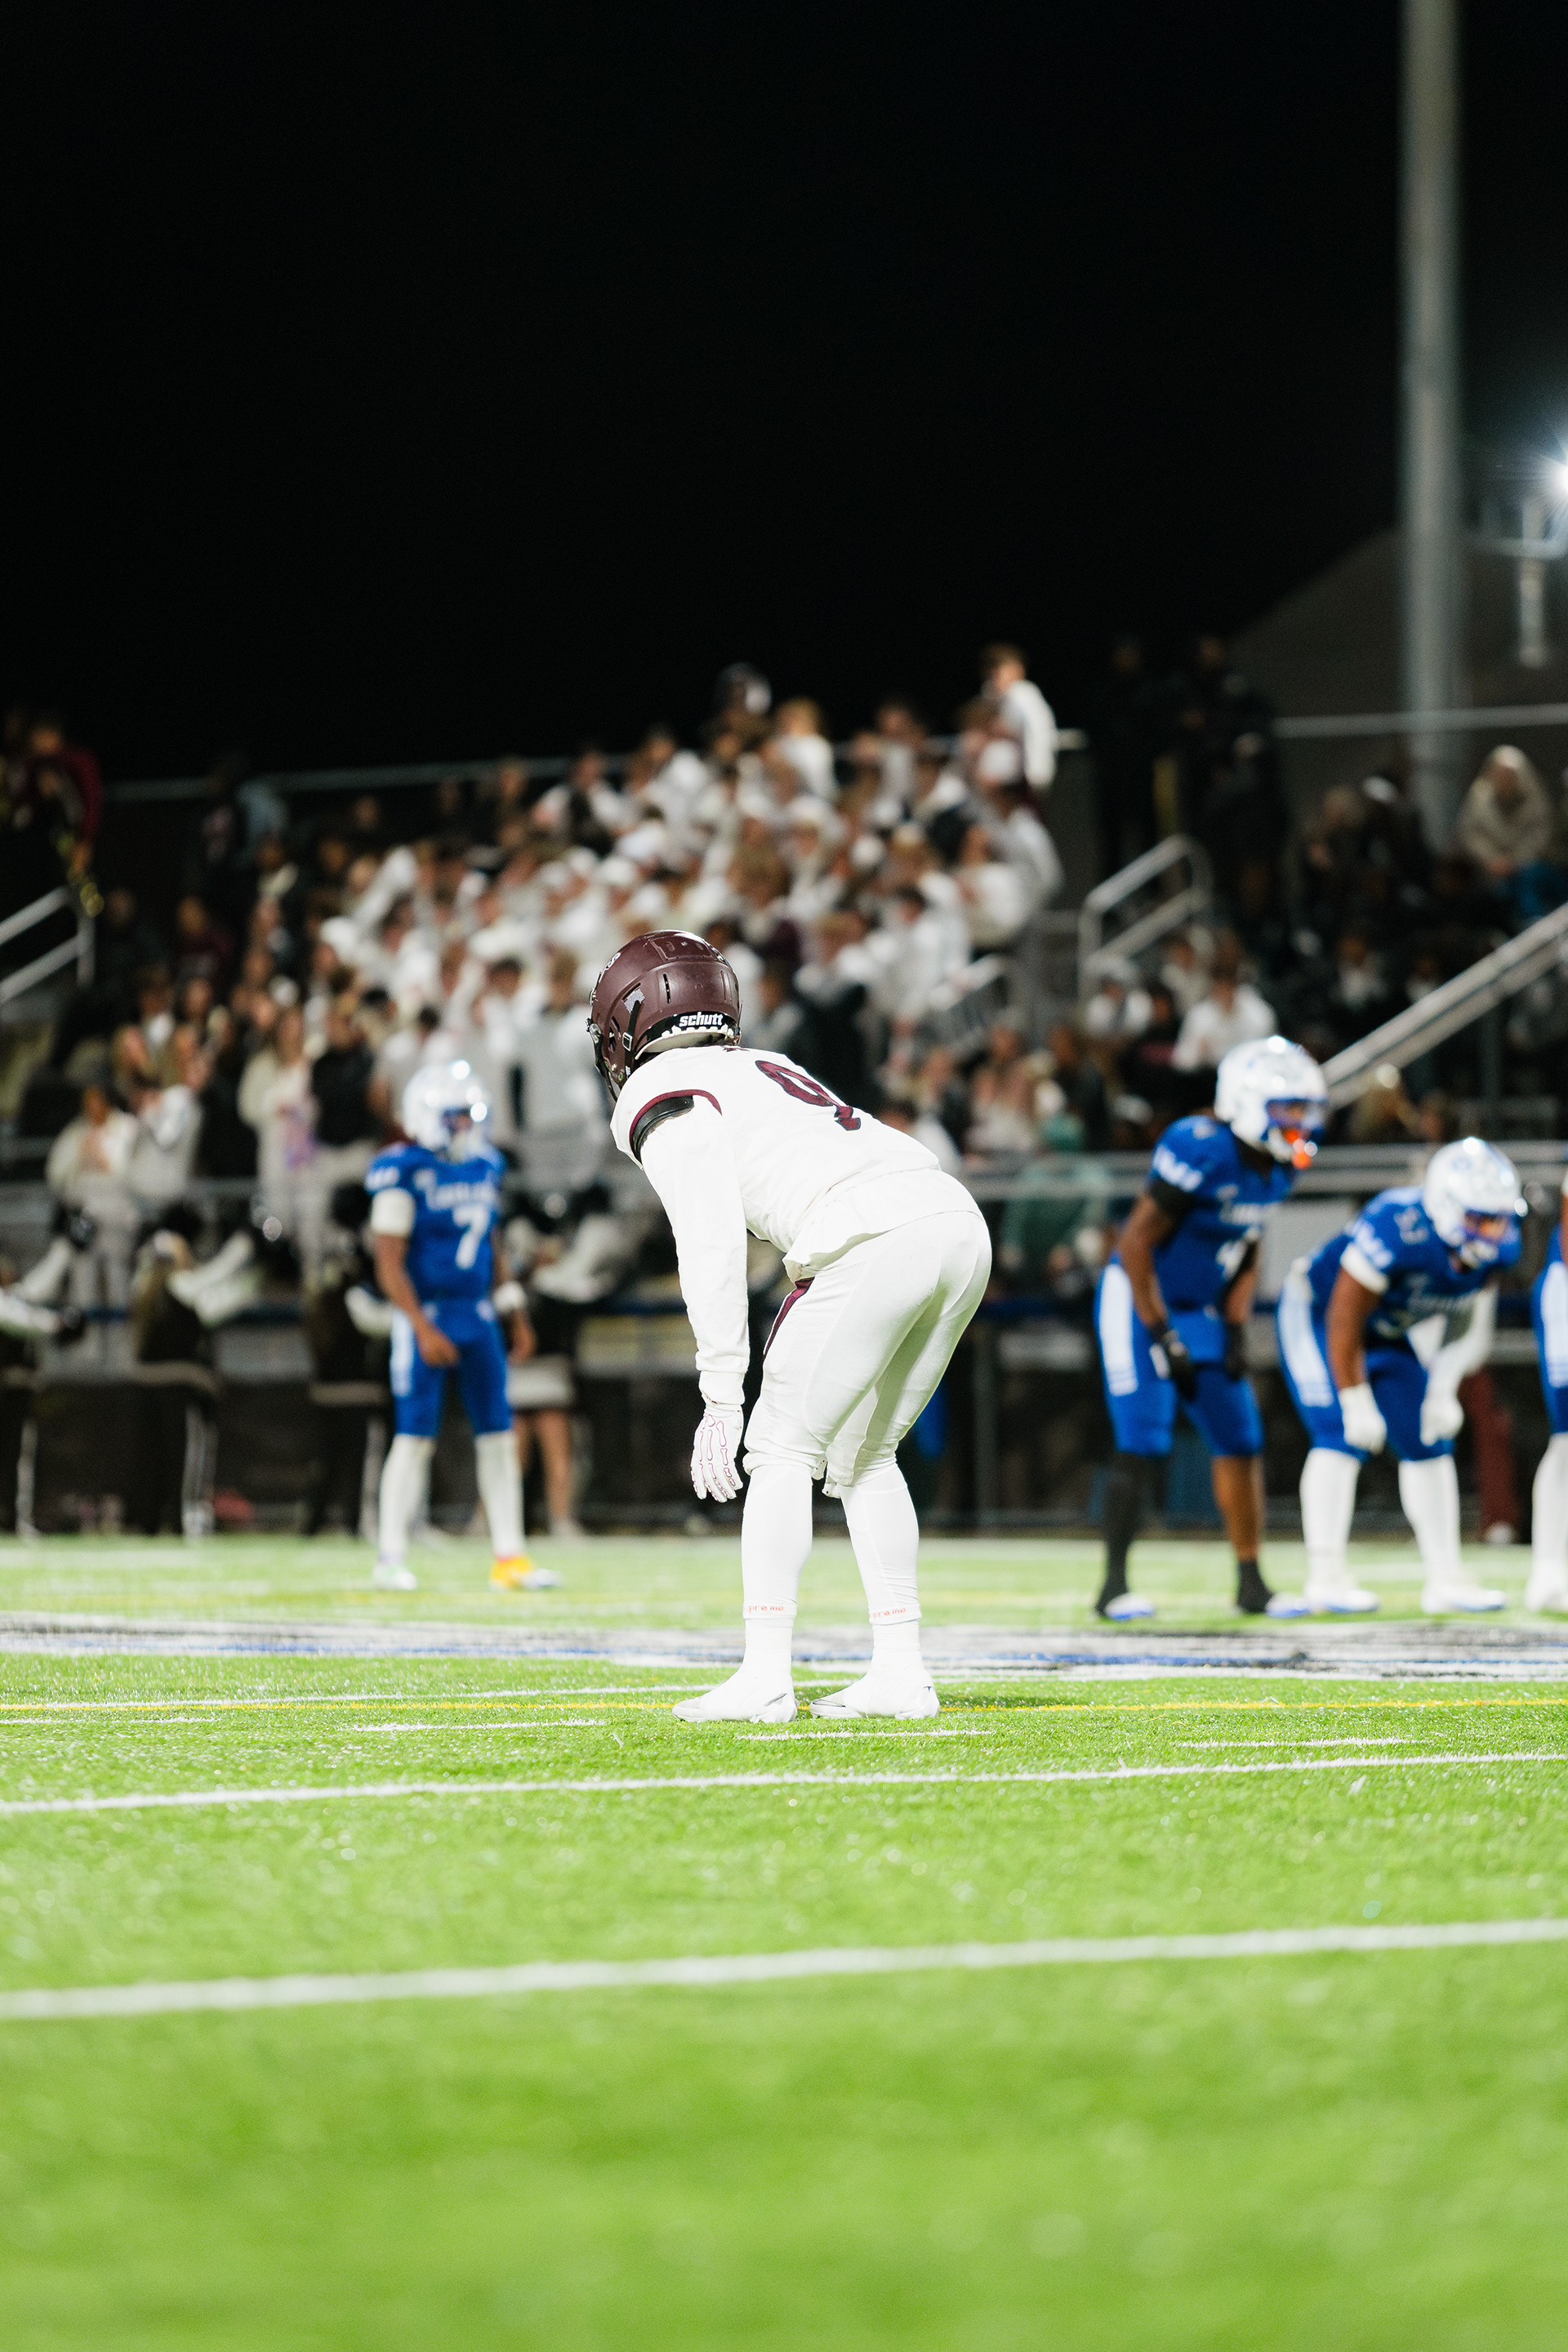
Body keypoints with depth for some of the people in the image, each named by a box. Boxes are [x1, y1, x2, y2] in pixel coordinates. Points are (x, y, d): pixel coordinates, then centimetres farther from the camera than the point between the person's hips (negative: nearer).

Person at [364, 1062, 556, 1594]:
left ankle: (509, 1557, 7)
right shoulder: (404, 1174, -13)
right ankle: (391, 1560, 2)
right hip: (426, 1315, -7)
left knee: (497, 1435, 4)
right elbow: (389, 1263, -15)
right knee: (415, 1438, -5)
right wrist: (423, 1329, -21)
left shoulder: (484, 1166, 9)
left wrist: (514, 1313, 16)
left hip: (478, 1313, 7)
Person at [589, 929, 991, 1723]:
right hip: (958, 1221, 8)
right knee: (862, 1456, 19)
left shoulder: (667, 1100, 6)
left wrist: (721, 1398, -5)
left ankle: (764, 1677, -3)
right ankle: (900, 1672, 15)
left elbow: (712, 1250, -5)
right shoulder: (763, 1070, 33)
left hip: (877, 1242, -8)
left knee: (782, 1453, 3)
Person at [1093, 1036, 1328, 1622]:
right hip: (1140, 1304, -8)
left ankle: (1251, 1583, 13)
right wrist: (1162, 1337, -20)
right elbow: (1136, 1243, -22)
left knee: (1241, 1441, 4)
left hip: (1200, 1311, 8)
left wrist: (1236, 1333, 3)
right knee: (1141, 1446, -13)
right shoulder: (1201, 1151, -25)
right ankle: (1114, 1585, -6)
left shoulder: (1277, 1168, 0)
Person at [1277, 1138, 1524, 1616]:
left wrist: (1443, 1391, -8)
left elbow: (1472, 1323, 0)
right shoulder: (1399, 1230, -38)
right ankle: (1325, 1576, -15)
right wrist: (1357, 1403, -25)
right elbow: (1344, 1320, -30)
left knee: (1429, 1443, 1)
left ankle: (1445, 1577, 5)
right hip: (1317, 1314, -7)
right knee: (1342, 1438, -18)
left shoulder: (1499, 1245, -17)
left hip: (1388, 1333, 7)